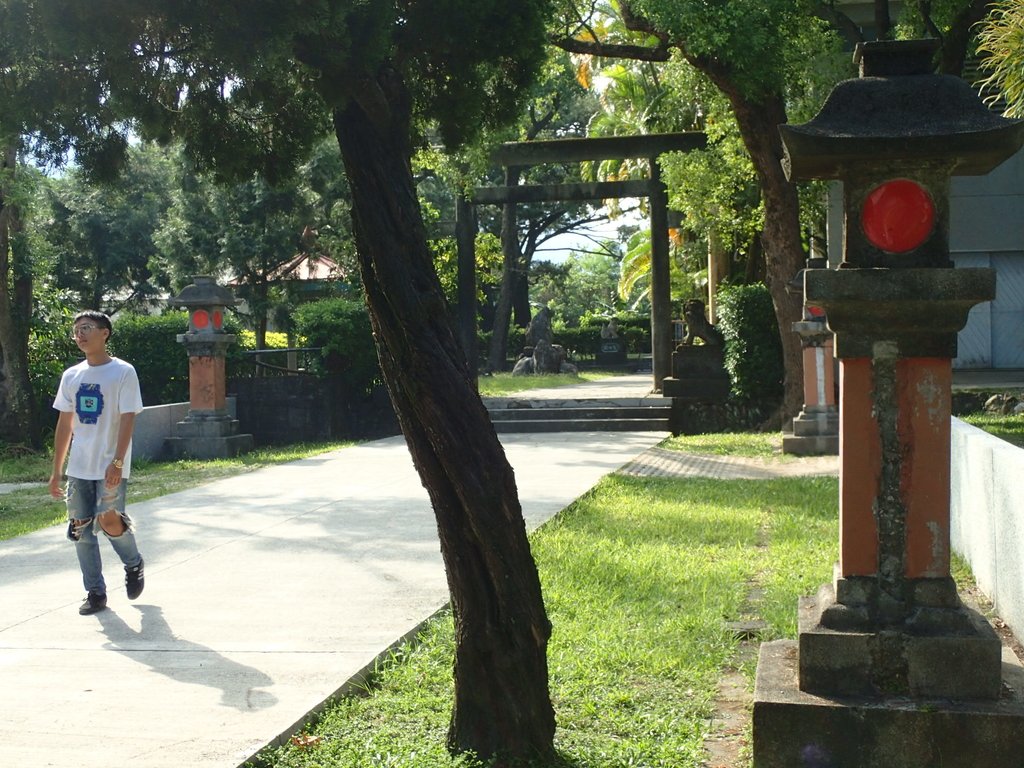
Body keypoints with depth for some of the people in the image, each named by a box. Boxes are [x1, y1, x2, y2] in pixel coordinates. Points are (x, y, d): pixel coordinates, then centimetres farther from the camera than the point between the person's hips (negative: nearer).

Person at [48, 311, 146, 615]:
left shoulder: (123, 372, -6)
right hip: (79, 468, 5)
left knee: (109, 521, -15)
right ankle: (95, 592, 15)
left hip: (110, 467, -5)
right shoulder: (71, 376, 10)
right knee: (80, 529, 3)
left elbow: (127, 419, -11)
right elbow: (64, 425, 13)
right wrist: (56, 471, 11)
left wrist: (117, 462, -19)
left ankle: (134, 565, 16)